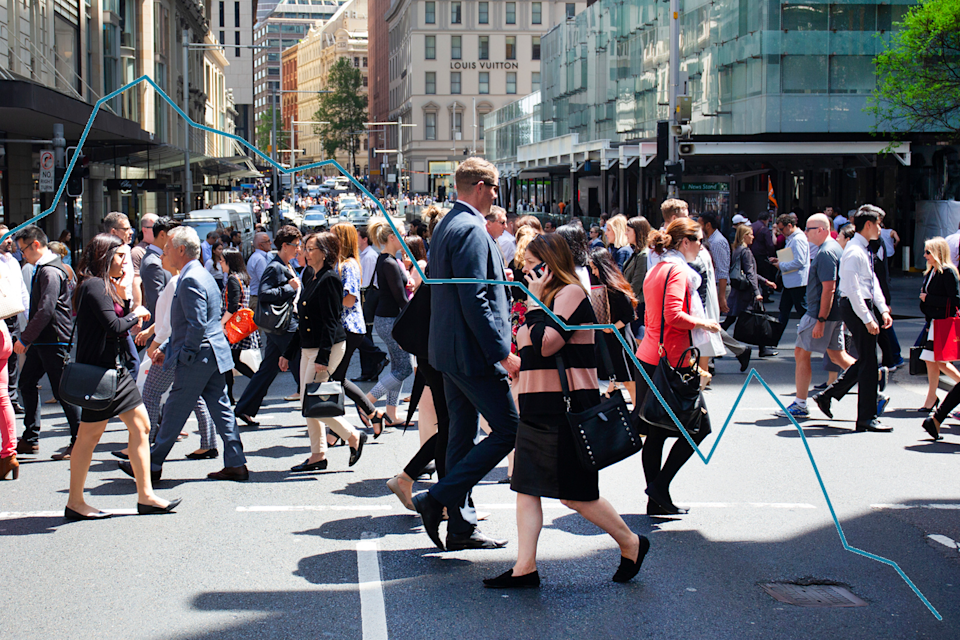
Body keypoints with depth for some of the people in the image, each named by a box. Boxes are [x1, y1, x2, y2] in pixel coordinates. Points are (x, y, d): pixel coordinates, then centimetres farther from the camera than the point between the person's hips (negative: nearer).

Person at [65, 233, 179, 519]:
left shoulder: (106, 285, 15)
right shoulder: (94, 286, -15)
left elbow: (124, 318, 12)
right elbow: (113, 327, -22)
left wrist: (125, 284, 7)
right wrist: (135, 314, -6)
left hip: (115, 368, 10)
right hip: (99, 370, -10)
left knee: (141, 425, 8)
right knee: (90, 434, -2)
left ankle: (145, 495, 12)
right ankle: (75, 503, 8)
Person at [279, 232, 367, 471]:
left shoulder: (329, 280, -14)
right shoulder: (311, 278, 14)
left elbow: (330, 322, -19)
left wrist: (323, 357, -23)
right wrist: (288, 353, 20)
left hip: (328, 347, -10)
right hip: (308, 347, 10)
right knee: (307, 402, 8)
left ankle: (353, 436, 1)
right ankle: (318, 455, 15)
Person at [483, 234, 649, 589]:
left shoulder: (571, 293, -11)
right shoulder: (547, 299, 18)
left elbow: (546, 343, -21)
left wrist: (537, 300, -13)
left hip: (567, 408, -10)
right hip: (537, 408, 10)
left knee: (576, 495, -3)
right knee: (526, 488, 3)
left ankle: (631, 544, 15)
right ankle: (525, 567, 3)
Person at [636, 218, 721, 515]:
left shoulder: (655, 271, 18)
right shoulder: (678, 271, -12)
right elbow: (674, 315, -23)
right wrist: (703, 323, -10)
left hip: (649, 356, 10)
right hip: (671, 360, -10)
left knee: (656, 432, 9)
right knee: (699, 426, -1)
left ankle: (656, 501, 12)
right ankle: (660, 485, -5)